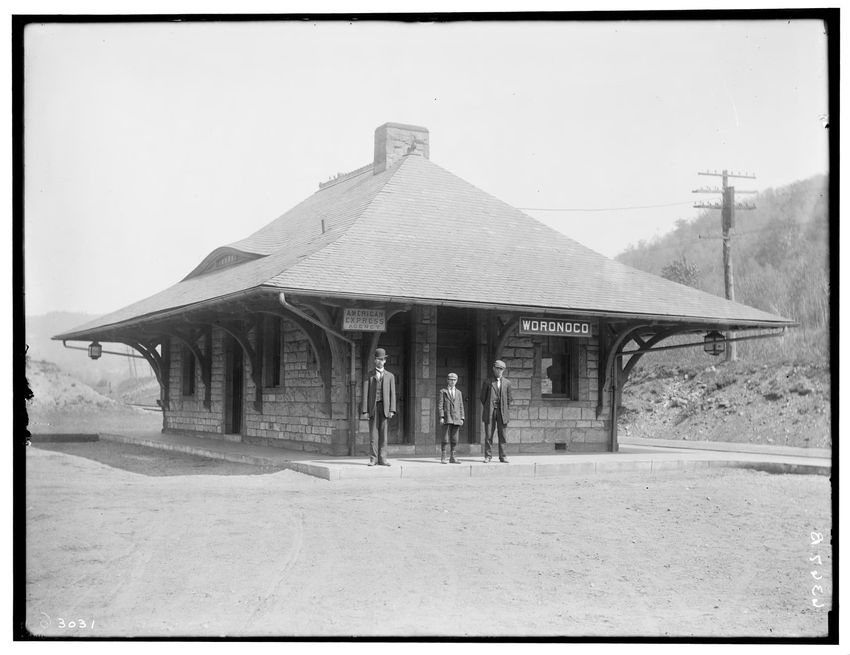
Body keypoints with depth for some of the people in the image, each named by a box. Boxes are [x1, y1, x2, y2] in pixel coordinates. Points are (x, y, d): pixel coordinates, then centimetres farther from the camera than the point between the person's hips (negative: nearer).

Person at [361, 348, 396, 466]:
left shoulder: (390, 376, 12)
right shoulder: (369, 375, 8)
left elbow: (392, 394, 6)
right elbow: (365, 393, 2)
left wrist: (392, 410, -5)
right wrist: (365, 410, -7)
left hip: (384, 407, 1)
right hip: (373, 406, -1)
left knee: (383, 433, -1)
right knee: (373, 433, -2)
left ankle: (382, 459, 0)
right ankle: (373, 459, -1)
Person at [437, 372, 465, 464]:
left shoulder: (458, 392, 16)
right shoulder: (443, 392, 4)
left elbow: (461, 406, 15)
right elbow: (440, 405, -1)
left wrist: (462, 418, 7)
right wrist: (441, 417, -10)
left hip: (456, 418, 4)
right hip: (447, 418, -4)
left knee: (454, 439, 3)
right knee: (445, 439, -7)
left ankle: (452, 457, 9)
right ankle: (443, 458, -2)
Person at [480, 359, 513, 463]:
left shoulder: (507, 382, 10)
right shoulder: (488, 382, 5)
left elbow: (510, 398, 14)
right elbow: (483, 397, 10)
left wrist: (505, 409, 9)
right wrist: (488, 408, 7)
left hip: (502, 412, 1)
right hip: (490, 412, -1)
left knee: (503, 435, 0)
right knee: (488, 435, -1)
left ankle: (502, 456, 6)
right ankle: (488, 456, 4)